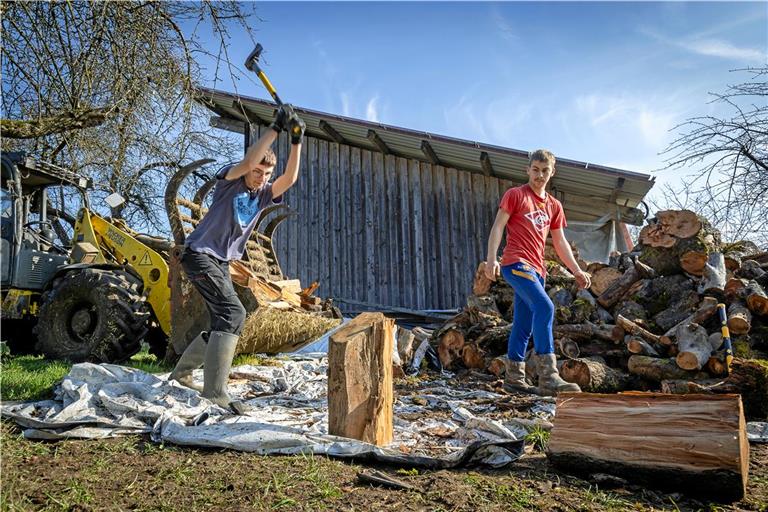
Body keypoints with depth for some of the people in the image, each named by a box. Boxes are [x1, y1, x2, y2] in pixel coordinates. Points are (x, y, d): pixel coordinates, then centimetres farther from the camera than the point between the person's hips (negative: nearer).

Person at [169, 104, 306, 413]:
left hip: (222, 262, 8)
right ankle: (215, 391, -27)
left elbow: (289, 179, -11)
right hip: (199, 254, -8)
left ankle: (182, 373, 32)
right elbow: (246, 162, -28)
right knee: (233, 313, -24)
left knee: (223, 324, 13)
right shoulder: (229, 181, -7)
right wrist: (275, 128, -29)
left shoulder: (264, 195, 7)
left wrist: (296, 141, -20)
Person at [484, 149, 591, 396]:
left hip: (536, 269, 7)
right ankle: (548, 376, -28)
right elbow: (498, 226, -4)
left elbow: (560, 242, 22)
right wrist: (491, 258, -16)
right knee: (544, 307, -24)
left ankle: (514, 378, 15)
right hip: (516, 263, -7)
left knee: (524, 324, 8)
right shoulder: (515, 195, 2)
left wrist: (576, 270, 15)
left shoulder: (554, 206, 20)